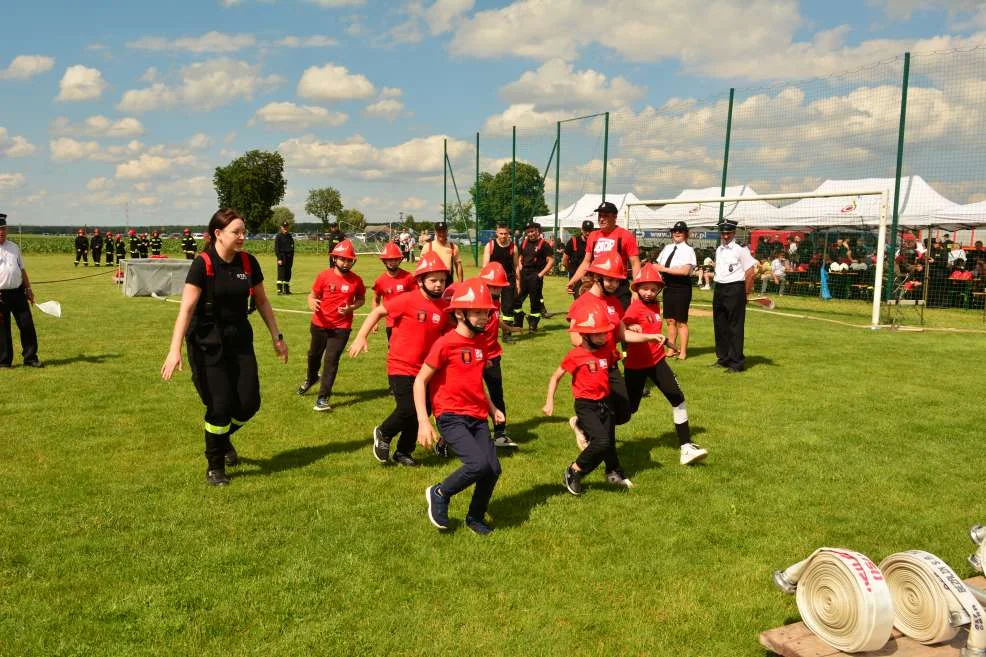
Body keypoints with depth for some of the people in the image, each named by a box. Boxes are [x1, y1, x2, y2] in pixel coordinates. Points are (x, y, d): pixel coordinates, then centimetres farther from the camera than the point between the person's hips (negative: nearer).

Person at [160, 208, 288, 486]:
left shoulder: (248, 263, 0)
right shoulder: (203, 264, -15)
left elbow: (261, 301, 12)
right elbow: (186, 308, -21)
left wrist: (277, 337, 14)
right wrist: (175, 350, -28)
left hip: (240, 338, 5)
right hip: (208, 342, -5)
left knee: (249, 403, 1)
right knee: (220, 405, -5)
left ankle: (223, 437, 35)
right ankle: (214, 466, 18)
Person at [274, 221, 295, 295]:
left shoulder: (290, 236, 14)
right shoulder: (278, 236, -3)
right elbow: (276, 248, -7)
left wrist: (292, 258, 11)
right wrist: (279, 259, -14)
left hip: (289, 258, 6)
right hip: (282, 257, -6)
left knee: (288, 274, 7)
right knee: (281, 274, -9)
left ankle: (286, 289, 14)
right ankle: (279, 290, -8)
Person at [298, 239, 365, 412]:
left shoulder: (356, 281, -8)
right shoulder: (324, 276, -10)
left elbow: (361, 299, 6)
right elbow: (312, 295, -4)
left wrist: (351, 308, -14)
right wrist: (311, 303, -27)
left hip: (341, 327, -2)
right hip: (320, 324, 2)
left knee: (331, 360, -7)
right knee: (314, 354, 21)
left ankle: (322, 398, 0)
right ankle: (311, 378, 53)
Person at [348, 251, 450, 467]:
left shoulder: (444, 308, 1)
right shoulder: (408, 300, -14)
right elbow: (377, 312, -8)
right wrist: (361, 337, -15)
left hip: (424, 369, 6)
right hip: (400, 366, -6)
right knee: (408, 410, -14)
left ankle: (403, 452, 32)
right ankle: (383, 434, 18)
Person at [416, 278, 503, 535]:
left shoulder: (480, 344, 9)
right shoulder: (445, 344, -13)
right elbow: (420, 381, -9)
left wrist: (492, 408, 18)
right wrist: (423, 422, -14)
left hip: (478, 418, 7)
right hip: (451, 417, -7)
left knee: (493, 470, 0)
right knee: (479, 464, -23)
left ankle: (476, 517, 25)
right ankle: (439, 494, 5)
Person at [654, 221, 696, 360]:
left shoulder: (688, 250, -7)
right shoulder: (667, 248, 14)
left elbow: (685, 270, -19)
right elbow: (658, 265, 18)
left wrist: (665, 269, -19)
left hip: (681, 287, -7)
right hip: (668, 286, 7)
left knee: (681, 321, -1)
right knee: (670, 320, 12)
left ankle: (682, 352, 6)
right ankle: (672, 348, 21)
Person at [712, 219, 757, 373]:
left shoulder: (741, 249, -8)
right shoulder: (718, 250, 15)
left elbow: (750, 272, -10)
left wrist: (746, 293, -8)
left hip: (735, 289, -8)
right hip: (719, 289, 8)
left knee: (735, 327, -5)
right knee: (720, 326, 12)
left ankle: (736, 362, -1)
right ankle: (723, 358, 23)